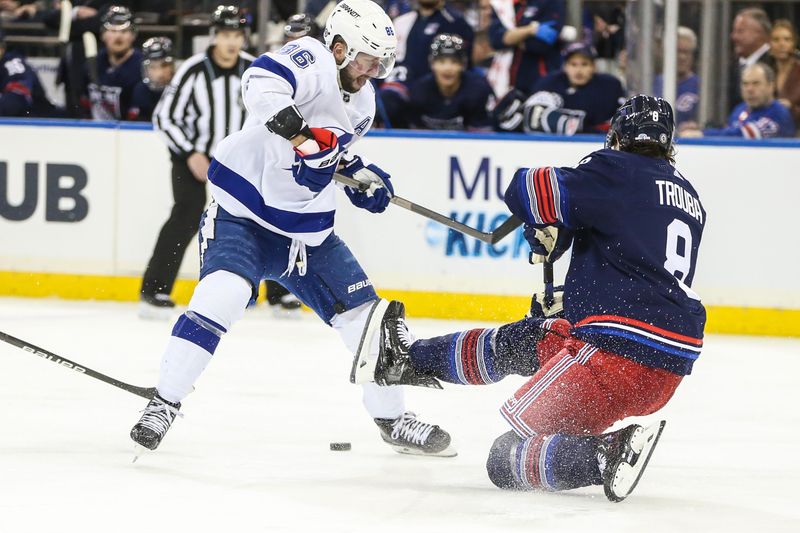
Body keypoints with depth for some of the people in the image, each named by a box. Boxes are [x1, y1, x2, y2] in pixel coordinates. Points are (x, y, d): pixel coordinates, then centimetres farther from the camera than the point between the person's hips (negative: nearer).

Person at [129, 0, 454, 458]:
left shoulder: (362, 101, 7)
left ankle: (394, 419, 23)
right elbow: (263, 85, -40)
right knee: (222, 294, -29)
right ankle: (165, 403, -17)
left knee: (366, 315, 5)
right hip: (243, 212, -7)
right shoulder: (311, 60, -18)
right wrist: (301, 136, -52)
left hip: (307, 230, 7)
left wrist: (361, 174, 7)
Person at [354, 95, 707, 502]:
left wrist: (546, 239, 8)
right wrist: (568, 304, 36)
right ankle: (413, 360, 46)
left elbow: (535, 192, -13)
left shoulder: (618, 171, -4)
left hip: (617, 350, -9)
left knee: (507, 459, -1)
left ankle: (607, 453, -20)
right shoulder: (691, 201, 20)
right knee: (518, 342, 28)